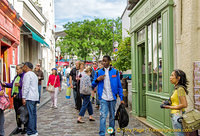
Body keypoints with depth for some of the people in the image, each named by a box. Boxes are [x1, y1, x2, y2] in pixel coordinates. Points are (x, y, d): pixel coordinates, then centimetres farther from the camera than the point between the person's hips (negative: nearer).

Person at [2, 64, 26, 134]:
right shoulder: (16, 76, 16)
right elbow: (12, 85, 20)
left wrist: (20, 85, -29)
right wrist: (5, 84, 8)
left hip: (21, 97, -8)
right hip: (15, 97, 8)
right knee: (17, 112, 13)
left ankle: (25, 127, 13)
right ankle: (19, 127, 23)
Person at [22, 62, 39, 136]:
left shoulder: (27, 74, -9)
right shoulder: (34, 74, 21)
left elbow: (26, 87, -16)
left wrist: (23, 97, -17)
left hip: (29, 98, -10)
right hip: (35, 97, 10)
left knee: (30, 115, -8)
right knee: (33, 114, 12)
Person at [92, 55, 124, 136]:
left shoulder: (115, 72, 3)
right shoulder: (99, 72, 4)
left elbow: (119, 86, 5)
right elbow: (93, 85, 9)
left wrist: (121, 98, 0)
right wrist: (97, 80, -12)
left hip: (112, 98, 1)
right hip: (103, 98, -1)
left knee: (112, 116, 12)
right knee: (103, 116, -10)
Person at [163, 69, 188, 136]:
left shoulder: (180, 89, -17)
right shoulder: (176, 88, 11)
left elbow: (184, 105, -22)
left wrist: (170, 107, -17)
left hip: (178, 116, -10)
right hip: (175, 116, 10)